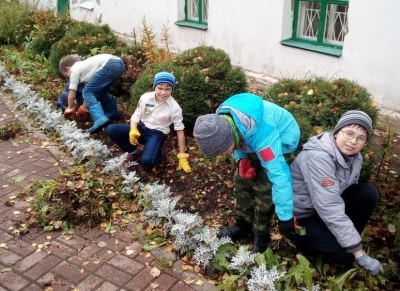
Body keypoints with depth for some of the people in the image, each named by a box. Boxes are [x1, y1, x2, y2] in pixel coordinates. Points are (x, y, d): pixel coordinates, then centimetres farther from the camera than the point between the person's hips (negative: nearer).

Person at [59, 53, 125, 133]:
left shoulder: (74, 69, 11)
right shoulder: (83, 66, 34)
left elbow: (72, 92, 14)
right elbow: (90, 87, 38)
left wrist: (70, 108, 31)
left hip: (110, 65, -9)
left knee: (87, 92, -3)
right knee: (100, 90, 29)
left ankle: (100, 119, -22)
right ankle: (113, 112, 40)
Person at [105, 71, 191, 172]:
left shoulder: (175, 107, -16)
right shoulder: (145, 97, -9)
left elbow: (180, 130, -9)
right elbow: (136, 115, -1)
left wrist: (182, 156, -9)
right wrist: (133, 129, -25)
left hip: (157, 134, -4)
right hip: (142, 128, 4)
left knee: (147, 161, -32)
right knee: (110, 129, -17)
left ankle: (158, 150, 6)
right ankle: (134, 152, 5)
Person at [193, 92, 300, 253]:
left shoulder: (262, 136, -45)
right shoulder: (221, 119, -24)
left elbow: (279, 175, -41)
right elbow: (237, 142, 0)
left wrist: (285, 216, -35)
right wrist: (242, 159, -17)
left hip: (282, 140, -6)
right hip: (251, 140, 7)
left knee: (264, 187, -13)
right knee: (242, 179, 5)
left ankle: (261, 234, 7)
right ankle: (243, 223, 25)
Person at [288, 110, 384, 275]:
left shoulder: (354, 157, -3)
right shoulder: (318, 157, -31)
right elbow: (330, 209, -34)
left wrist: (353, 238, -8)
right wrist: (360, 254, -32)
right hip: (300, 215, -7)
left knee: (368, 193, -11)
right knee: (347, 254, -21)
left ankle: (349, 238, 2)